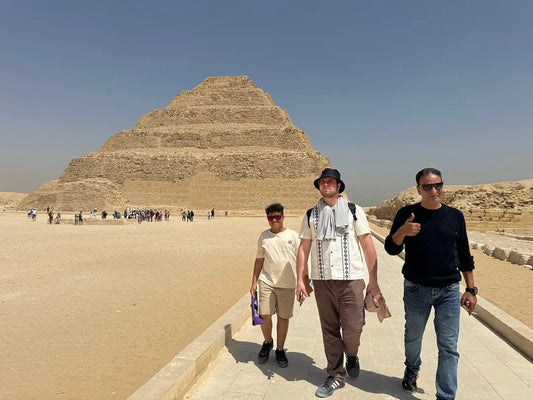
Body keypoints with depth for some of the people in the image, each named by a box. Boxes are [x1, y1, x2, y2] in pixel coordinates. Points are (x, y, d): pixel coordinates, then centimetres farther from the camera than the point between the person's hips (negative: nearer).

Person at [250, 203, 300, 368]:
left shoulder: (292, 235, 1)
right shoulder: (263, 236, 6)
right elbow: (259, 260, 12)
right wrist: (254, 282, 8)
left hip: (287, 284, -1)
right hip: (266, 282, 1)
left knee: (283, 317, 7)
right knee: (264, 316, -4)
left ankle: (280, 350, 27)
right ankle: (267, 342, 26)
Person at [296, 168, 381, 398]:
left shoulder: (354, 211, 2)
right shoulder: (311, 215, 8)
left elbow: (368, 246, 1)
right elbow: (303, 249, 8)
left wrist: (373, 281, -2)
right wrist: (300, 280, 1)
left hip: (351, 278, -2)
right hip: (322, 280, 2)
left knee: (352, 327, -5)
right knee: (330, 330, 9)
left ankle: (351, 355, 30)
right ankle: (335, 376, 27)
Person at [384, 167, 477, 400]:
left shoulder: (455, 216, 2)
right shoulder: (406, 214, -3)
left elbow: (464, 256, 8)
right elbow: (391, 249, -6)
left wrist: (471, 289, 6)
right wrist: (402, 231, -26)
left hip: (449, 291, 1)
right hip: (416, 290, 0)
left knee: (448, 347, 2)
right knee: (413, 337, 18)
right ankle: (412, 370, 46)